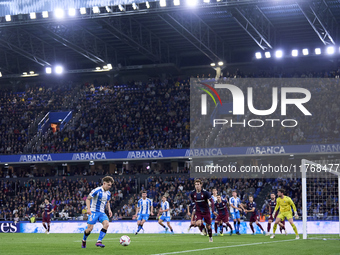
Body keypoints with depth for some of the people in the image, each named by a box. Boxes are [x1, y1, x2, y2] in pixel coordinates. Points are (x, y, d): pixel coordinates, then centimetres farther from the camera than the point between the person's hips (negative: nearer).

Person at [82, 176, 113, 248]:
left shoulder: (108, 193, 9)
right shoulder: (97, 191, -13)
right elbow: (88, 199, -10)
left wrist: (109, 210, 9)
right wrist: (88, 208, -22)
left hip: (102, 212, 6)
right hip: (94, 212, -6)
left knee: (106, 224, -19)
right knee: (90, 228, -8)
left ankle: (99, 241, -18)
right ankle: (84, 241, 21)